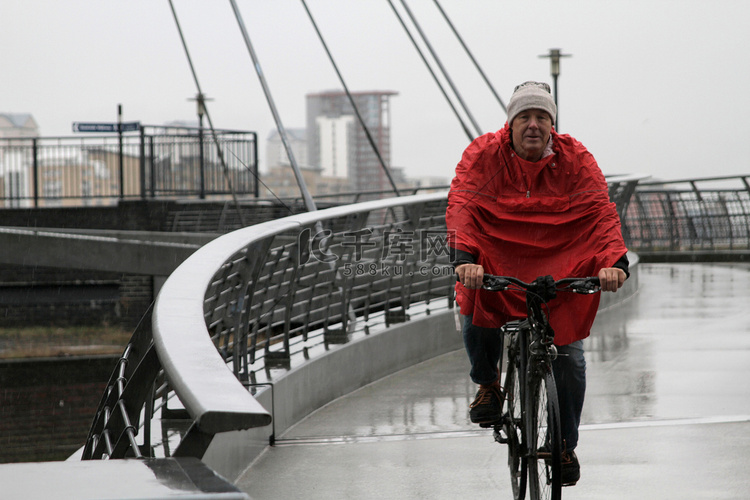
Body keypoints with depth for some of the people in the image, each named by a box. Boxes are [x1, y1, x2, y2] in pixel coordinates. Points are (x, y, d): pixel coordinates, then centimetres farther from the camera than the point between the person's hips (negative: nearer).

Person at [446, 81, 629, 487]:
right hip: (497, 257, -1)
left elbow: (601, 211, -18)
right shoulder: (483, 154, -10)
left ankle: (566, 445, 8)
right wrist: (464, 257, -40)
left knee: (568, 352, -9)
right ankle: (488, 385, 1)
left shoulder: (575, 159, -8)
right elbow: (461, 205, -22)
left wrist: (613, 260, -36)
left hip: (559, 262, 1)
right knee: (475, 303, -29)